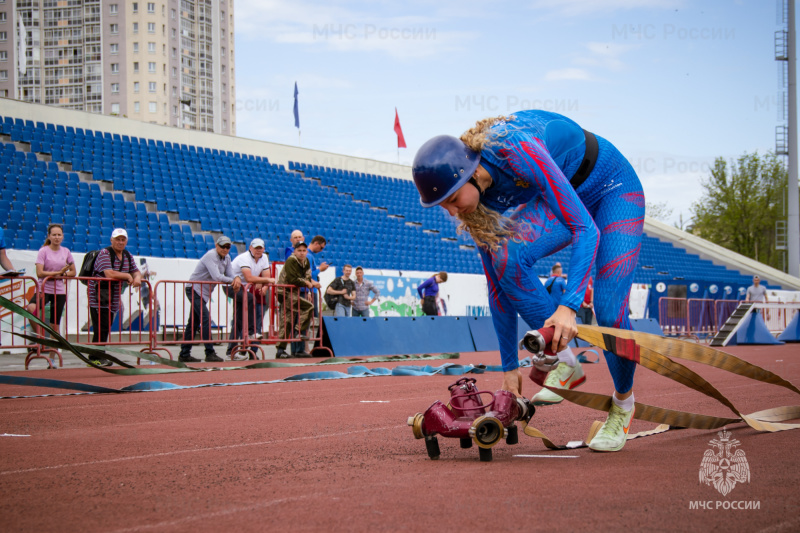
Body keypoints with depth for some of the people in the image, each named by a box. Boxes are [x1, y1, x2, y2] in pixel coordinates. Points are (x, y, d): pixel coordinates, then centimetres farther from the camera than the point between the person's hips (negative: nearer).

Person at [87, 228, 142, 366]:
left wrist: (137, 278, -9)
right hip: (99, 299, -7)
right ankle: (95, 358, -6)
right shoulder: (104, 254, -11)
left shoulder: (128, 256, 14)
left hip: (114, 300, 7)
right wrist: (127, 276, -10)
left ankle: (99, 357, 11)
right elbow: (109, 274, -23)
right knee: (101, 328, -11)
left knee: (106, 328, 7)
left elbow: (136, 271, 16)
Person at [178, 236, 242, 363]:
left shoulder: (226, 258, 9)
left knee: (194, 322, 10)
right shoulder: (210, 256, -19)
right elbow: (217, 277, -29)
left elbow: (230, 275, 4)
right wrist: (233, 280, -19)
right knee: (205, 319, -17)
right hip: (195, 289, -9)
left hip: (204, 293, 9)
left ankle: (184, 354, 15)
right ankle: (210, 353, -18)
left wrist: (237, 279, -20)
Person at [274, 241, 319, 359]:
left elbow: (307, 278, 13)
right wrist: (308, 283, -11)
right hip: (285, 293, -9)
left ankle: (280, 350, 9)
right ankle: (299, 331, -10)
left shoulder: (306, 261, 11)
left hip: (293, 294, 9)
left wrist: (313, 282, -9)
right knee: (309, 306, -19)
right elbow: (293, 280, -21)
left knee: (286, 322, 7)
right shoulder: (291, 261, -15)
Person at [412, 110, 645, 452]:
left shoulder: (516, 151, -38)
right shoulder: (474, 197, -16)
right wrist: (510, 365, -6)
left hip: (613, 189, -5)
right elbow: (497, 284, -9)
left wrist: (568, 306, -48)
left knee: (609, 311, -18)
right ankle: (563, 364, -10)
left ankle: (622, 403, 11)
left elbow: (586, 228, -38)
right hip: (564, 195, 6)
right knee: (506, 259, -24)